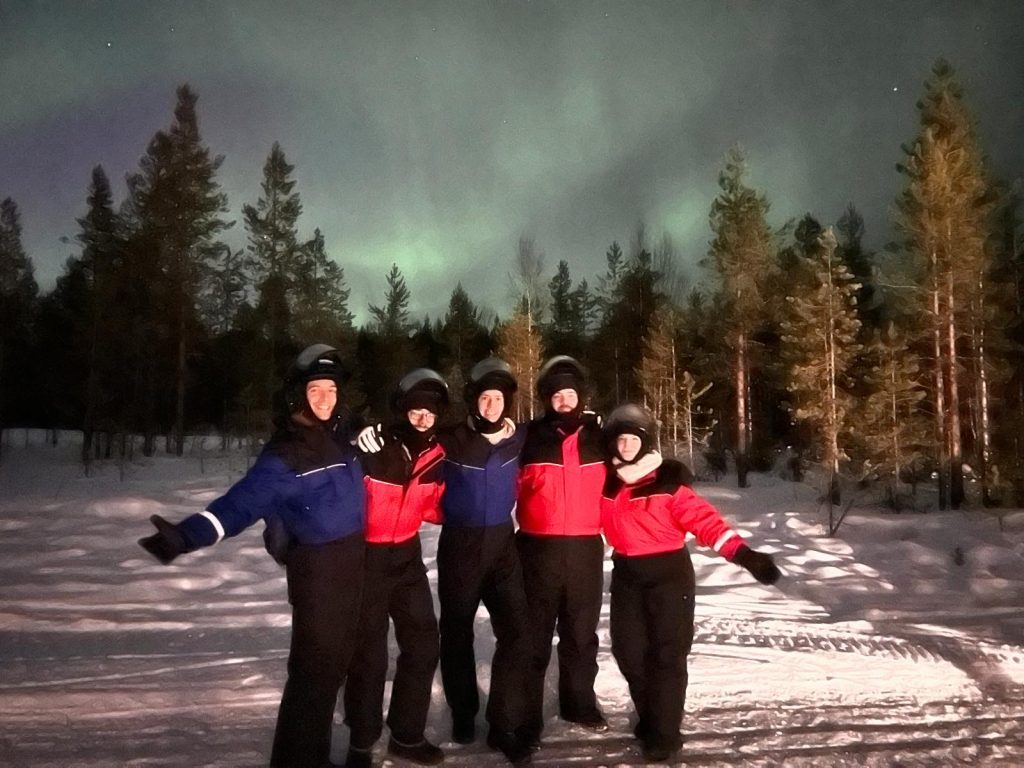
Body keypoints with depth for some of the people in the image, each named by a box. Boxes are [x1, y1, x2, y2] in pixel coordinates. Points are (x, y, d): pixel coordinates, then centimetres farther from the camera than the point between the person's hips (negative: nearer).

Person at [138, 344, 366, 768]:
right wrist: (187, 535, -43)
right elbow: (242, 502, -29)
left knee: (336, 660, 16)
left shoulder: (340, 437, 5)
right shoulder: (284, 454, -17)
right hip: (316, 568, -7)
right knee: (313, 666, -8)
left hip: (352, 562, 8)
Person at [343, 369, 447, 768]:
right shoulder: (371, 446, -22)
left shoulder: (435, 455, -2)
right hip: (365, 556, -6)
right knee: (368, 653, 1)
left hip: (407, 555, 6)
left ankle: (407, 735, 27)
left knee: (423, 644, 10)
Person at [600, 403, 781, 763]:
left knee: (666, 653, -2)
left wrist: (742, 553, -27)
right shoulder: (605, 482, 1)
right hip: (626, 575, 5)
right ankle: (650, 718, 31)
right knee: (628, 651, 9)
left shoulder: (668, 481, -13)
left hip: (669, 574, -4)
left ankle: (664, 733, 10)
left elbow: (703, 519, -18)